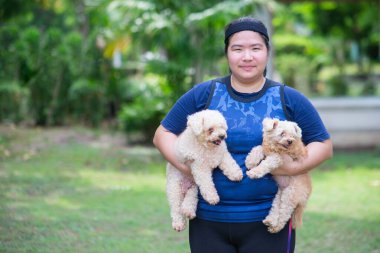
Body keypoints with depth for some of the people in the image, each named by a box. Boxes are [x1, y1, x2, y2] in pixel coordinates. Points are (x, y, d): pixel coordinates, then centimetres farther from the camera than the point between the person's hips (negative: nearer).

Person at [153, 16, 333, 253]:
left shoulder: (289, 100, 2)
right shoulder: (202, 95, 2)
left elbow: (324, 144, 5)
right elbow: (163, 134, 6)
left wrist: (296, 167, -14)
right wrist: (184, 164, -14)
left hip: (268, 223, 0)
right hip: (208, 222, 1)